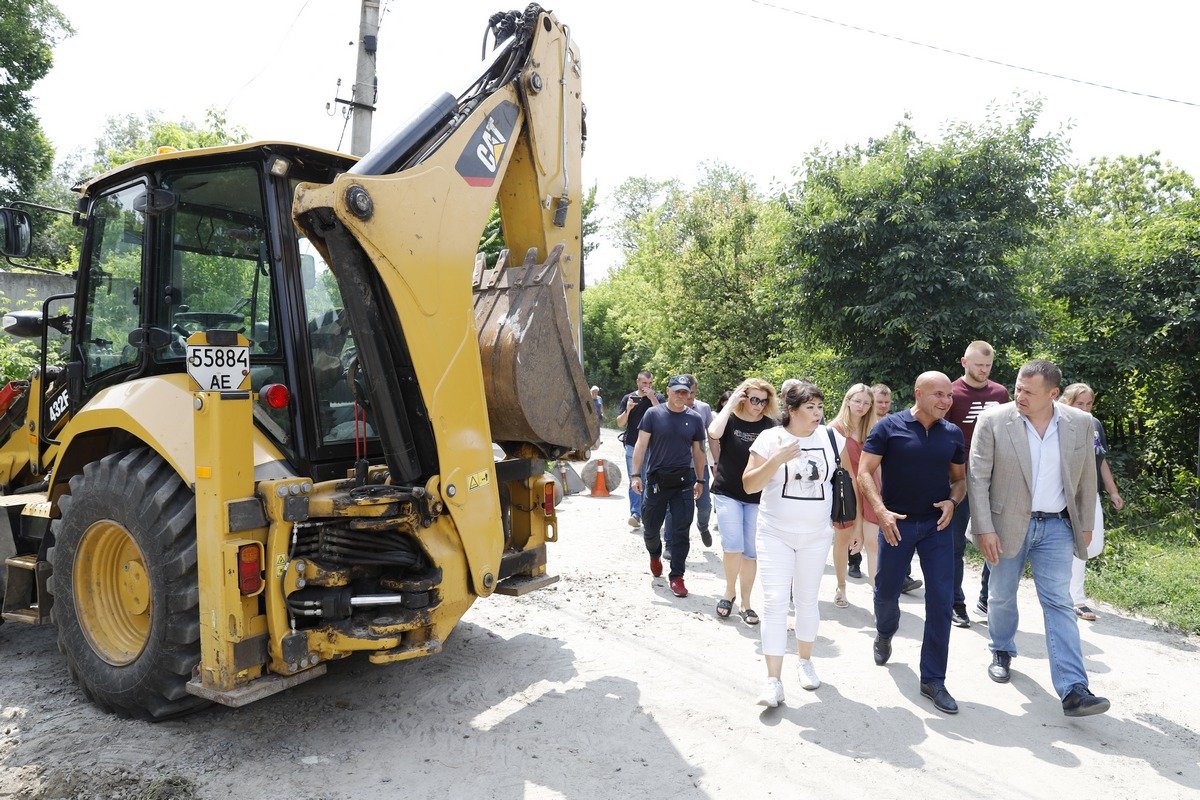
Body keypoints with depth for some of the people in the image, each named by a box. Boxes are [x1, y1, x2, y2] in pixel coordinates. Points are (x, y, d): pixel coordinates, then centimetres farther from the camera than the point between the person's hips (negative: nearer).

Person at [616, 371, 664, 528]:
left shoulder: (658, 398, 2)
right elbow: (620, 423, 6)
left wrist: (652, 399, -17)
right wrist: (628, 410, -13)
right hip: (632, 446, 1)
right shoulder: (628, 398, 6)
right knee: (634, 482, -2)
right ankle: (635, 514, -2)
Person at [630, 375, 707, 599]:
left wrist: (700, 480, 14)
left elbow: (698, 451, 13)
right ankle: (655, 554, 42)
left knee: (680, 532, 1)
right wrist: (636, 474, -9)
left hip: (684, 482, 1)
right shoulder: (653, 414, -1)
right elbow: (641, 445, -2)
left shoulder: (694, 418, 6)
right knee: (651, 526, 10)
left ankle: (676, 576, 11)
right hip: (656, 480, -1)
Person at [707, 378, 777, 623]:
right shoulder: (730, 420, -3)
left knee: (751, 552, 5)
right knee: (733, 545, -15)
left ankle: (745, 604, 20)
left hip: (757, 497, 2)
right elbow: (714, 433, -26)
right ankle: (729, 591, 12)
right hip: (727, 493, -2)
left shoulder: (769, 425, 1)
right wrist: (731, 403, -18)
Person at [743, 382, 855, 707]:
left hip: (816, 536, 2)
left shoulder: (831, 437, -3)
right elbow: (749, 485, -13)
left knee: (807, 601, 15)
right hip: (775, 534, -2)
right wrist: (776, 460, -27)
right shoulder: (770, 438, -10)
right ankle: (773, 681, -2)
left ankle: (805, 661, 35)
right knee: (774, 603, -7)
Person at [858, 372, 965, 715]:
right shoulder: (889, 427, -8)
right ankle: (884, 634, 46)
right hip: (897, 523, -2)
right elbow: (864, 472, -8)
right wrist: (881, 511, -20)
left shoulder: (953, 434, 4)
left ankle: (933, 680, 10)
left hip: (937, 525, 3)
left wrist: (953, 501, -7)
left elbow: (960, 478, 14)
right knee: (886, 591, 11)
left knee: (941, 601, -1)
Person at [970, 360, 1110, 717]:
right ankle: (1002, 652, 39)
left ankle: (1073, 690, -2)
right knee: (1002, 597, 14)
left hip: (1056, 527, 1)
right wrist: (984, 529, -13)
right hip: (1007, 524, -1)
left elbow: (1086, 479, 7)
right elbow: (978, 478, -10)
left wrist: (1085, 526, 10)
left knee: (1060, 605, -2)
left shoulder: (1081, 423, -3)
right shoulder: (993, 420, -12)